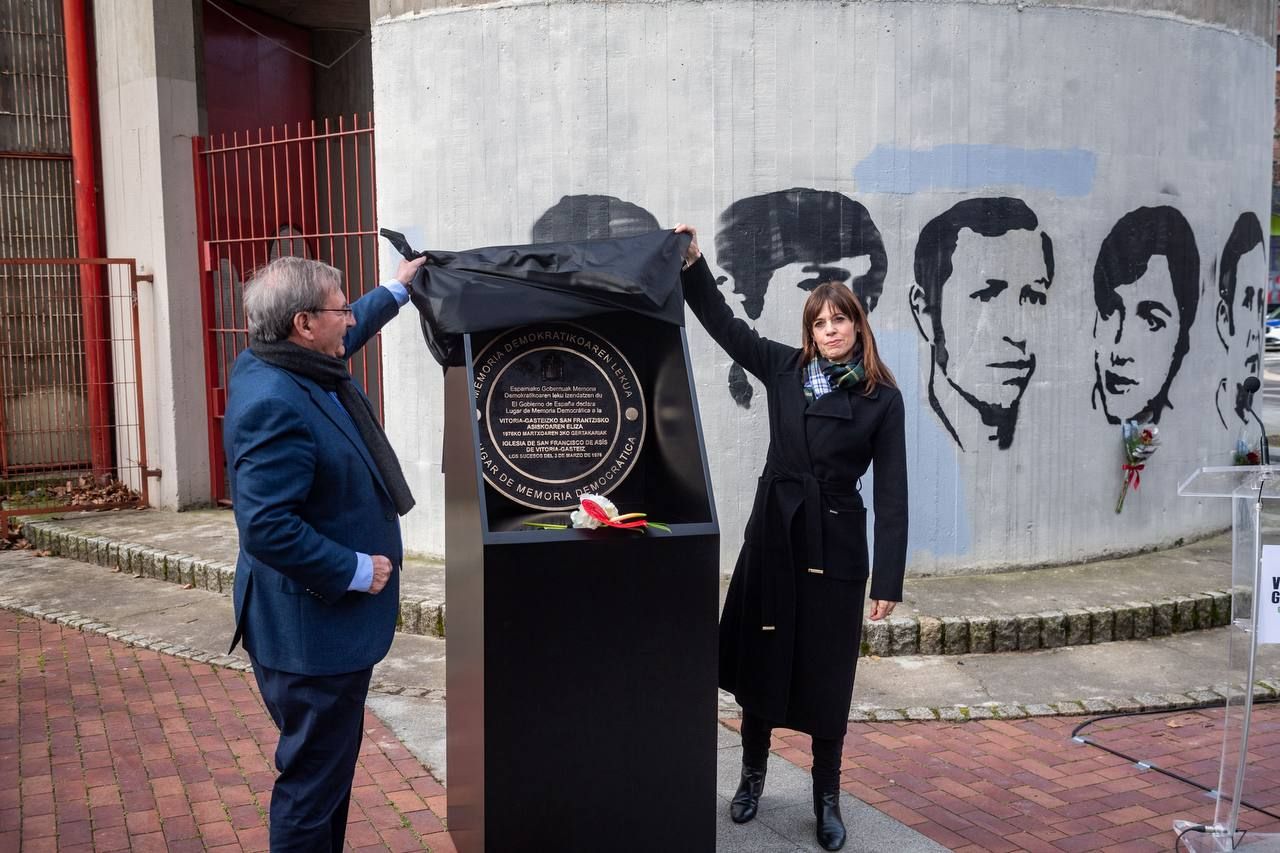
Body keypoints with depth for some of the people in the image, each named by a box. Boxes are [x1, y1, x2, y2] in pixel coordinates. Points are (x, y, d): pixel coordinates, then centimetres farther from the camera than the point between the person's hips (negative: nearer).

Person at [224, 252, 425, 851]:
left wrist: (395, 291, 37)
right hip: (310, 635, -11)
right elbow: (266, 526, -30)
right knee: (314, 782, 4)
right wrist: (355, 570, -21)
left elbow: (345, 337, 29)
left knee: (331, 765, 23)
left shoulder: (304, 368, 4)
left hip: (328, 626, 11)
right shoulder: (275, 404, -26)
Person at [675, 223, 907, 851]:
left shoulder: (882, 398, -5)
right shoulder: (784, 368, 3)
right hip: (773, 533, 3)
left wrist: (888, 580, -10)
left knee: (827, 674, 6)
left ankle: (827, 800, 24)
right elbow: (724, 324, 9)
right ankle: (752, 776, 32)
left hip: (835, 545, -2)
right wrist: (693, 264, -3)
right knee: (761, 659, 11)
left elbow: (891, 493, -6)